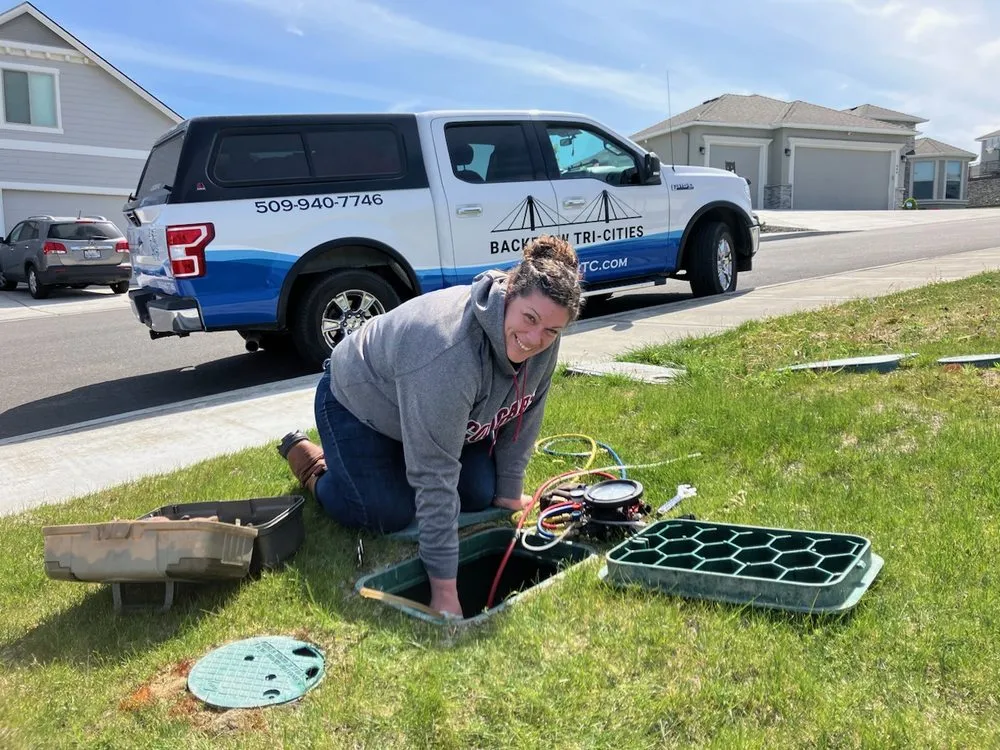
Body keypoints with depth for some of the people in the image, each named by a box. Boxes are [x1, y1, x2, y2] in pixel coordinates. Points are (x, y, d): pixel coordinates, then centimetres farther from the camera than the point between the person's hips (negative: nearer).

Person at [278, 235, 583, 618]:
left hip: (430, 414, 7)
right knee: (390, 516, -13)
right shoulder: (448, 352, -44)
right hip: (357, 402, -6)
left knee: (481, 496, -2)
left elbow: (524, 416, -6)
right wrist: (444, 589, -39)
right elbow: (435, 475, -42)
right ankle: (310, 459, 13)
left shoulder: (542, 339, -22)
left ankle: (401, 461, 25)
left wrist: (509, 493, -2)